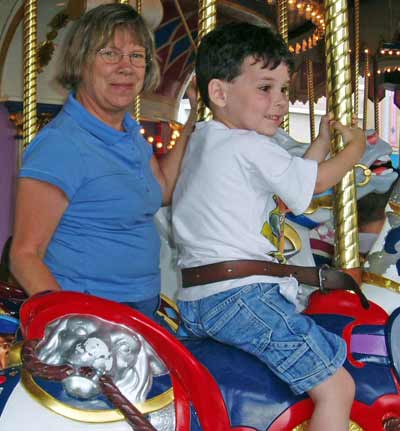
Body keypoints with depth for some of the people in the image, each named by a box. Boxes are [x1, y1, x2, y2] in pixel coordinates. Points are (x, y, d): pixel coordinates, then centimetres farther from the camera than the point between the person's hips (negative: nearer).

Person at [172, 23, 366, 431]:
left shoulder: (200, 138, 17)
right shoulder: (251, 147, -12)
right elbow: (316, 181, 2)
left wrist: (321, 142, 24)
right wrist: (355, 147, 19)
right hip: (240, 297, -10)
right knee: (337, 387, -6)